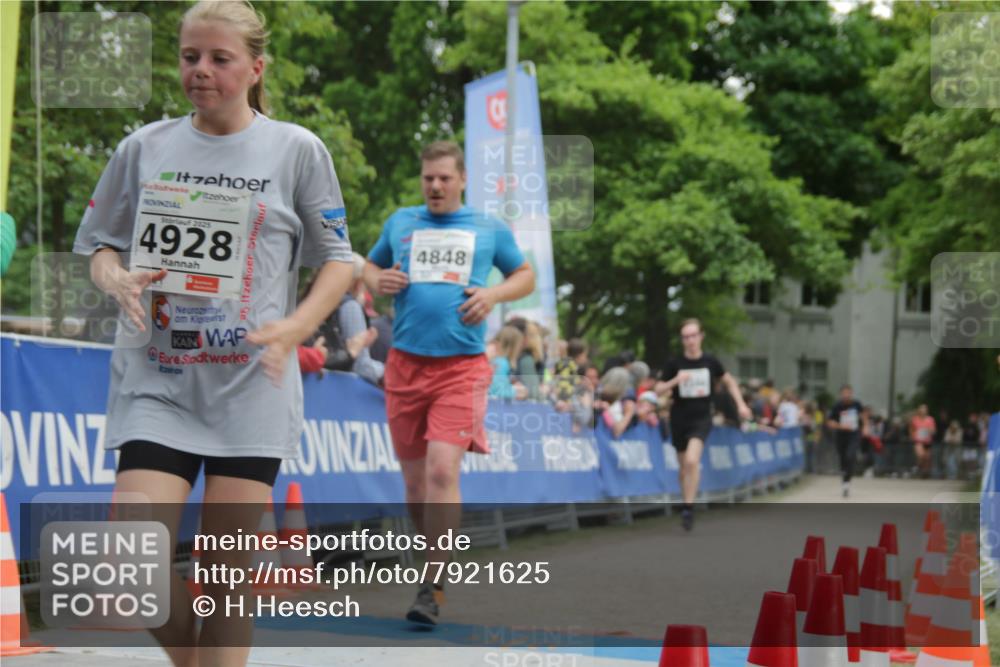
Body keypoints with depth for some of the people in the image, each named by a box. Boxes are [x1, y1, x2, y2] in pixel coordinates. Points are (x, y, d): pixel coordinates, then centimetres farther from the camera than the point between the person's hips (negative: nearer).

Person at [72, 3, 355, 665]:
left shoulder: (297, 149, 2)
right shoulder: (144, 147, 7)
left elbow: (338, 260, 7)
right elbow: (99, 245, 15)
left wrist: (296, 326, -11)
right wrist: (118, 279, -8)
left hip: (251, 384, -1)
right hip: (155, 381, 2)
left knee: (227, 574, 0)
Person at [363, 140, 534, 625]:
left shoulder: (490, 229, 10)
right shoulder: (400, 223, 14)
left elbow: (525, 275, 20)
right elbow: (369, 267, 25)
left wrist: (494, 294, 0)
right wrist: (378, 281, 1)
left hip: (462, 366, -3)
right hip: (405, 363, 3)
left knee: (442, 470, -17)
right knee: (414, 480, 5)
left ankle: (432, 587, -15)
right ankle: (439, 560, 26)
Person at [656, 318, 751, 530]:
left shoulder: (710, 362, -3)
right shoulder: (674, 364, -5)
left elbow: (729, 381, 14)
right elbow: (658, 390, -5)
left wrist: (740, 404, 6)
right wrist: (675, 381, -23)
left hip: (701, 419, -2)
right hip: (679, 419, 2)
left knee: (692, 461, -23)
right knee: (684, 466, 12)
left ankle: (689, 508, -18)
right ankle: (685, 504, 33)